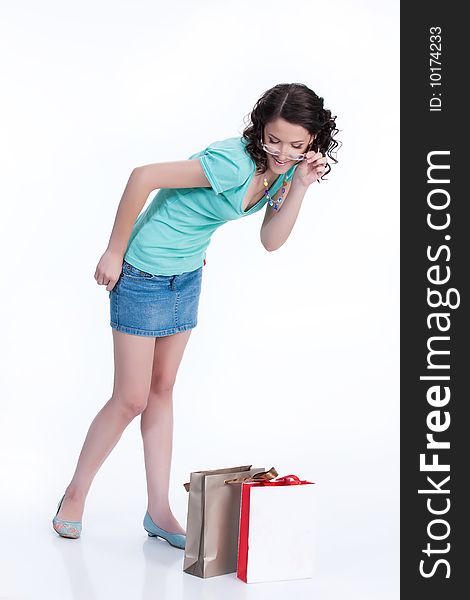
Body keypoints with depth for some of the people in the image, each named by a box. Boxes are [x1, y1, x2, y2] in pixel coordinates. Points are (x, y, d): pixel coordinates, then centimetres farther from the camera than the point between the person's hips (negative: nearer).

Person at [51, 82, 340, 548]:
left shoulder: (284, 169, -4)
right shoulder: (234, 163, -30)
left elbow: (271, 240, -6)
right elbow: (143, 177, -29)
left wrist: (299, 187, -19)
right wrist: (114, 252, -20)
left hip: (187, 277, 8)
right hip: (143, 276, -8)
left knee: (162, 390, 14)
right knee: (131, 399, -1)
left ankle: (159, 511, 22)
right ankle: (74, 497, 20)